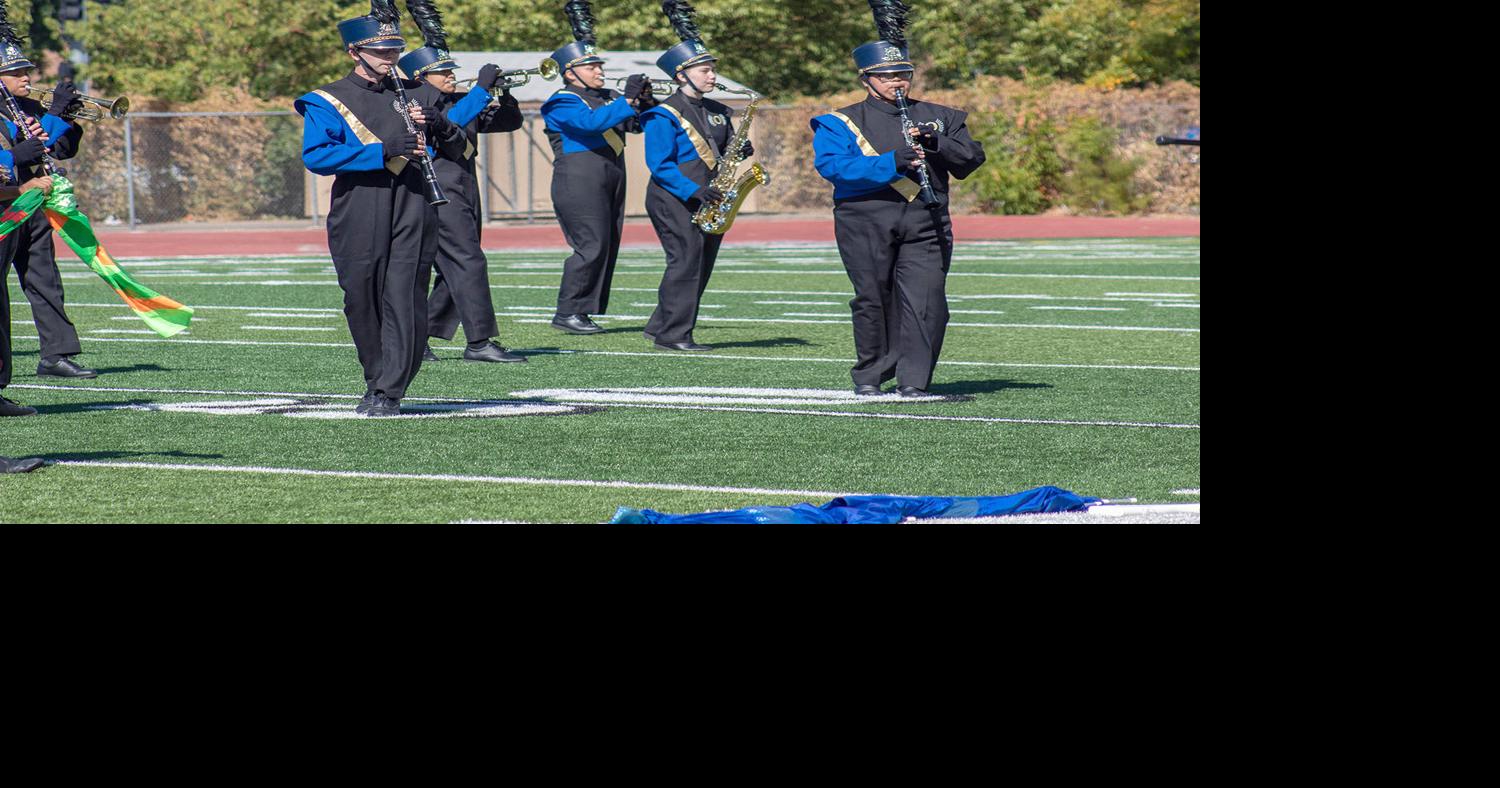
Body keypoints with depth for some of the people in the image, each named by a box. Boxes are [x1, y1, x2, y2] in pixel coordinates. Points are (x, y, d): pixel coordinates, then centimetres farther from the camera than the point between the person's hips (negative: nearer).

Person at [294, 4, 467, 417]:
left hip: (413, 213, 1)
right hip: (358, 219, -1)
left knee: (405, 301, -8)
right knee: (361, 302, 5)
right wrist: (382, 151, -19)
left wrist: (441, 127, -6)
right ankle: (376, 381, 23)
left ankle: (390, 393, -8)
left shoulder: (418, 94, 16)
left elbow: (458, 150, 18)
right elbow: (315, 155, -11)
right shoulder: (328, 101, 5)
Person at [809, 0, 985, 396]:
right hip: (866, 221, -2)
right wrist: (892, 163, -19)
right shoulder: (841, 122, 7)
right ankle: (870, 375, 15)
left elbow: (973, 158, 10)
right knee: (874, 300, 0)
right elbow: (830, 164, -11)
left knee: (925, 301, -10)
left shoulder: (939, 117, 18)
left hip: (926, 225, 2)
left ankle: (913, 380, -9)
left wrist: (936, 144, -10)